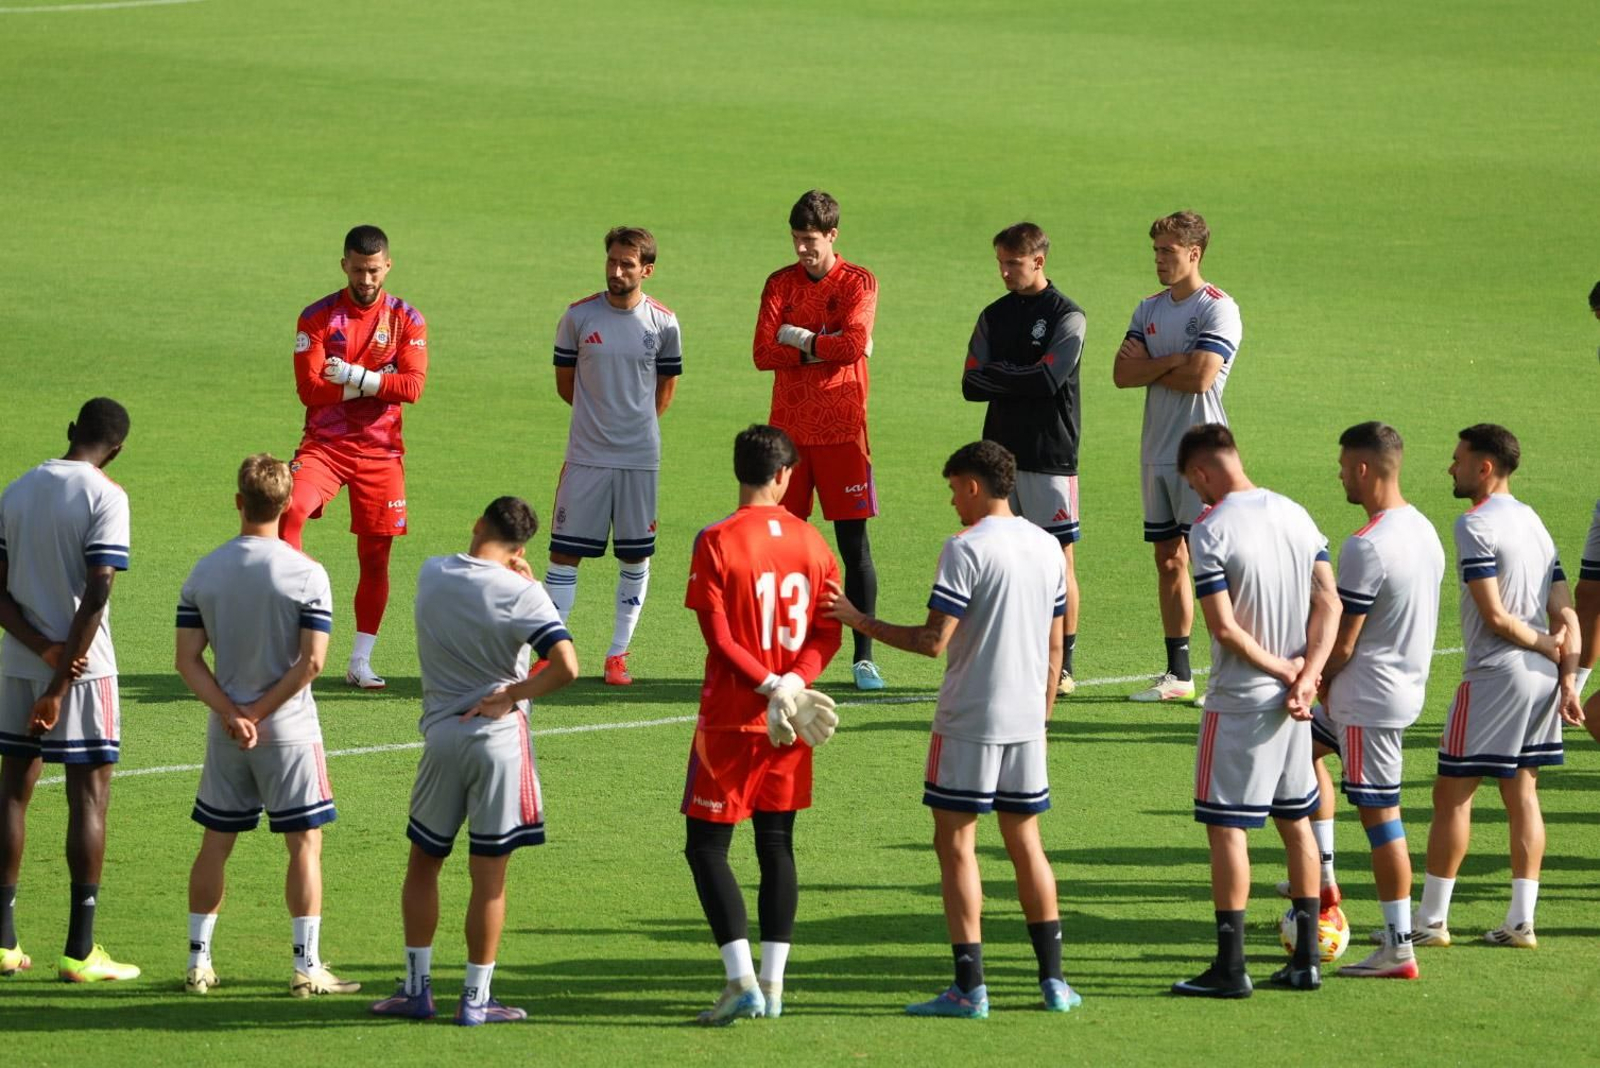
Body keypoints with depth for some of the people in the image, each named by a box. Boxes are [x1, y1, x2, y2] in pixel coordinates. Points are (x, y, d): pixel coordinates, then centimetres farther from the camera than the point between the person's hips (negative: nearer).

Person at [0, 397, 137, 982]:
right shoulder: (104, 496, -10)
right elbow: (98, 593, -16)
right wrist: (60, 684, -14)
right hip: (84, 668, -5)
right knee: (89, 796, 0)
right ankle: (80, 950, -2)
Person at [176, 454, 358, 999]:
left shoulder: (204, 571, 0)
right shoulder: (306, 574, -10)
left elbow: (187, 658, -4)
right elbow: (311, 661, -16)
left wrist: (232, 714, -9)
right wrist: (258, 712, -9)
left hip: (225, 732, 3)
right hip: (290, 729, -3)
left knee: (216, 843, 12)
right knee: (305, 842, 3)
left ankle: (199, 963, 14)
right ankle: (307, 968, 1)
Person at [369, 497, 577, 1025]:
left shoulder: (431, 575, 1)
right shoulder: (520, 592, -13)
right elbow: (566, 665, -22)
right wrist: (510, 698, -10)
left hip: (440, 737, 3)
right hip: (499, 738, -3)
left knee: (423, 862, 17)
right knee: (489, 875, 3)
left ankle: (416, 987, 18)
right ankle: (476, 998, 7)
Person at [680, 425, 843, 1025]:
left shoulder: (716, 542, -11)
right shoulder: (811, 541, 3)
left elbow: (719, 637, -15)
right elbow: (829, 632, 1)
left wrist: (768, 686, -13)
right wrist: (795, 679, -10)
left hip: (730, 718, -5)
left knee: (706, 846, 2)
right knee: (777, 845, 12)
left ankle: (741, 980, -10)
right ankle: (773, 984, 9)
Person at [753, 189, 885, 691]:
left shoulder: (859, 283, 0)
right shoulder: (780, 283, 8)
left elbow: (854, 345, -16)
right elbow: (763, 353, -4)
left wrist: (797, 338, -6)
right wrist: (824, 347, -11)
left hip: (842, 432, -3)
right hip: (789, 430, 3)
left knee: (854, 544, -3)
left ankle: (863, 657, 1)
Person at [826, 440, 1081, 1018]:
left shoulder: (966, 548, -14)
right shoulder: (1046, 546, 8)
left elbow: (934, 640, -17)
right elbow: (1054, 646, 13)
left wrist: (862, 622, -7)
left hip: (969, 721, -7)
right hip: (1026, 720, 7)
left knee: (956, 843, 0)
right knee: (1025, 841, 14)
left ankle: (970, 987, -5)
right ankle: (1053, 980, 13)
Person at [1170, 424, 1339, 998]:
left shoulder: (1210, 531, -15)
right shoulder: (1295, 514, 6)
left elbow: (1224, 627, -20)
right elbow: (1329, 603, 3)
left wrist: (1283, 670, -8)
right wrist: (1305, 677, -6)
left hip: (1239, 701, -7)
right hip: (1293, 699, 7)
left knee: (1226, 827, 0)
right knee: (1296, 821, 15)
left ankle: (1230, 967, -1)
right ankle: (1305, 960, 17)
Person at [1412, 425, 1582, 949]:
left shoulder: (1475, 524, -13)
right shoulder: (1533, 522, 13)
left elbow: (1495, 616, -17)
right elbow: (1565, 616, 10)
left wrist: (1551, 649, -5)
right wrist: (1568, 675, 7)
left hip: (1494, 675, -8)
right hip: (1542, 679, 8)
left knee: (1452, 792, -1)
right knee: (1522, 793, 11)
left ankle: (1431, 920, 2)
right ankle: (1521, 922, 10)